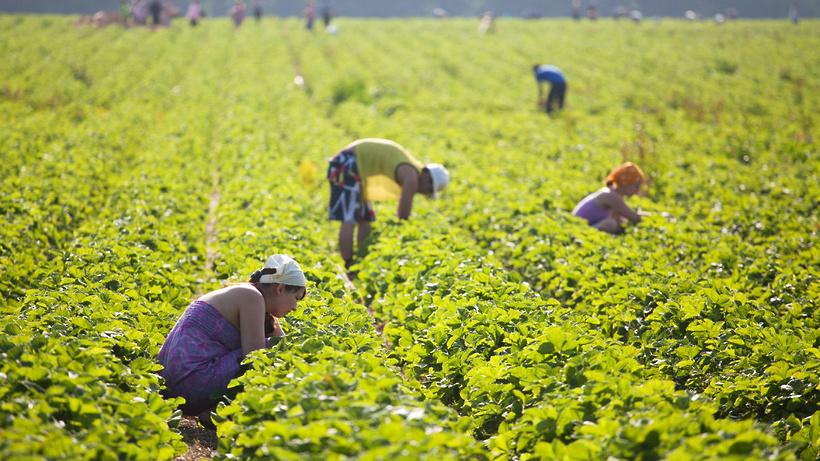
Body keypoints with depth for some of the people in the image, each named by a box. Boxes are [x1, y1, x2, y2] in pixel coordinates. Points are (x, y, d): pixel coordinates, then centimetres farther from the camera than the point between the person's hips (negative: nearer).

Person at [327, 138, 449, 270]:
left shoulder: (412, 175, 12)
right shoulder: (411, 177, -18)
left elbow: (403, 215, 16)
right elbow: (403, 217, -17)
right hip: (348, 165, -11)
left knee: (365, 220, 12)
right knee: (349, 221, -15)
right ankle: (349, 268, -20)